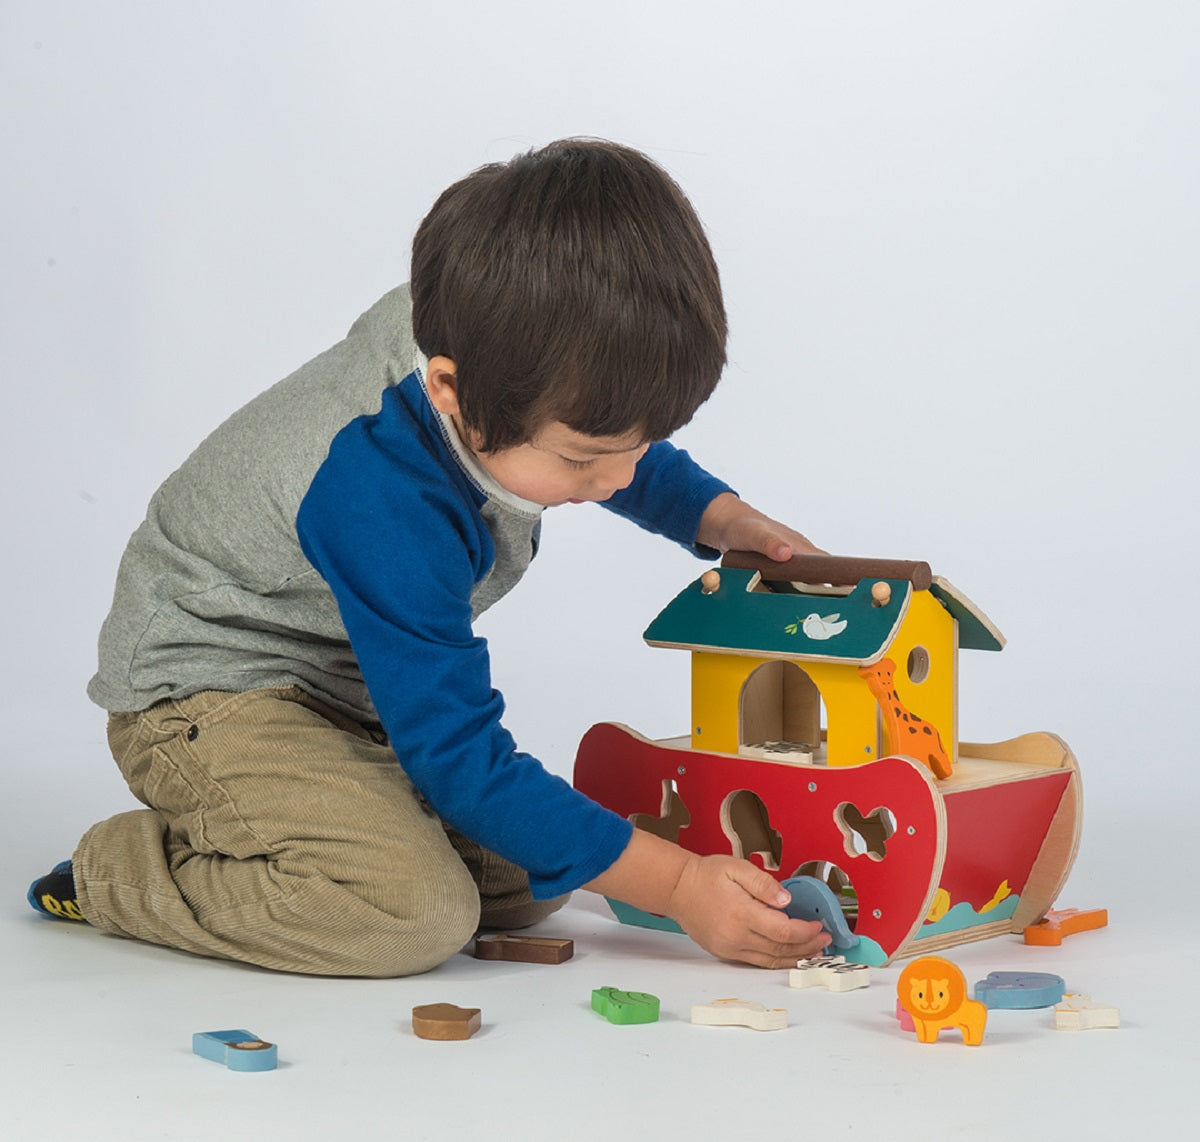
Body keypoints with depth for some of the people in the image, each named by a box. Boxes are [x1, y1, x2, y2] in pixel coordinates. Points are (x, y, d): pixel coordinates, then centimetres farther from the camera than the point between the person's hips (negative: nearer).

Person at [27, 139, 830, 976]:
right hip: (206, 699, -9)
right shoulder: (384, 506, -37)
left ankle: (229, 835, 14)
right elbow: (458, 759, -31)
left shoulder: (468, 335, -13)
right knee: (417, 910, -29)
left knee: (523, 882, 2)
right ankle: (121, 872, -7)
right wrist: (675, 884, -30)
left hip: (343, 686, 9)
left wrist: (723, 518, -4)